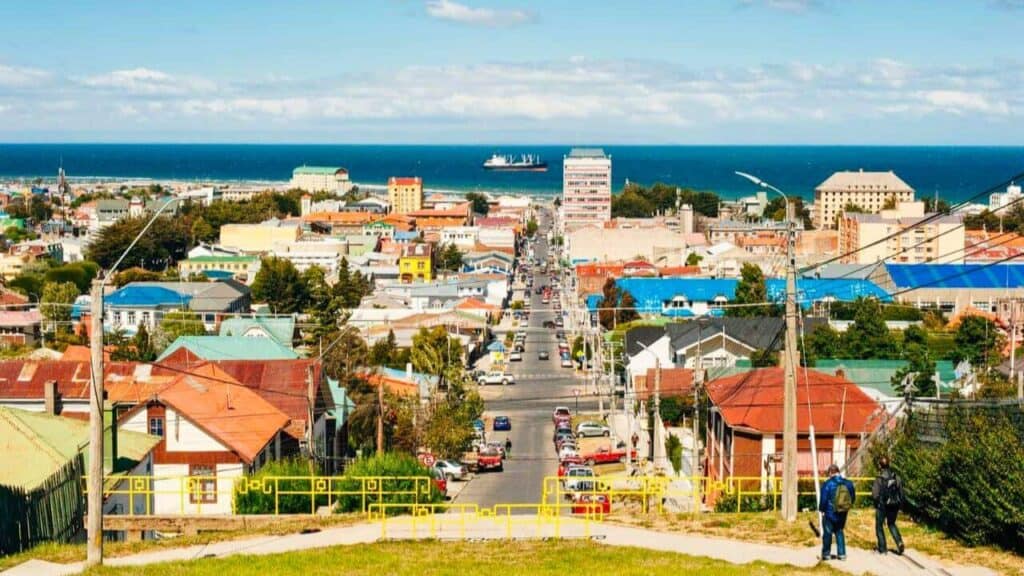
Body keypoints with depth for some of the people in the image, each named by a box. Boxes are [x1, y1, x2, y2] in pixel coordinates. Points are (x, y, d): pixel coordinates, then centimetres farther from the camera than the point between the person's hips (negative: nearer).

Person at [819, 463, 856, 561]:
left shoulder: (827, 484, -16)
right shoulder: (848, 483, -2)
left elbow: (823, 499, -14)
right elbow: (853, 497, 8)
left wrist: (821, 509, 1)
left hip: (830, 513, -4)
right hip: (842, 514, 4)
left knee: (827, 533, 9)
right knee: (839, 532, 17)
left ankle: (826, 553, 15)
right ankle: (842, 553, 13)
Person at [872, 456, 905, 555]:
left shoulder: (879, 479, -18)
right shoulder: (896, 477, -4)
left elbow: (875, 495, -19)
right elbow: (901, 492, -1)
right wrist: (900, 504, 11)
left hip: (882, 506, -4)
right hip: (894, 505, 4)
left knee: (879, 526, 14)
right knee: (891, 524, 23)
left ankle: (882, 548, 17)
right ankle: (899, 541, 2)